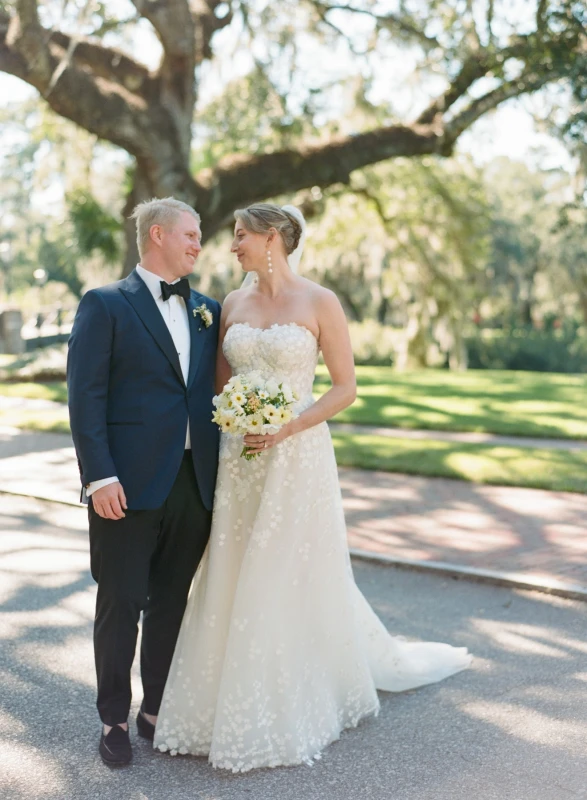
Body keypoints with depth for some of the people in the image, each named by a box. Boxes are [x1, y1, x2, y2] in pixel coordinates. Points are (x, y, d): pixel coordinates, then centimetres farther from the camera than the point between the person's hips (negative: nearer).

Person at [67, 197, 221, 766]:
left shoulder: (208, 310, 13)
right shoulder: (105, 305, -2)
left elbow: (218, 388, 13)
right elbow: (85, 397, -8)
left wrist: (223, 471, 5)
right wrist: (100, 476, -16)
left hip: (195, 482, 5)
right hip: (129, 484, -4)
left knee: (170, 603, 14)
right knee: (121, 605, 6)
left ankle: (157, 711, 29)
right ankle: (114, 720, 23)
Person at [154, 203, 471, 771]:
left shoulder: (319, 303, -6)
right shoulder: (233, 303, 8)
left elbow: (345, 387, -6)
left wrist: (289, 426, -16)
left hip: (297, 457, -5)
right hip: (239, 458, 5)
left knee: (293, 579, 3)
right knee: (233, 580, 8)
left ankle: (294, 708, 24)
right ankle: (231, 703, 25)